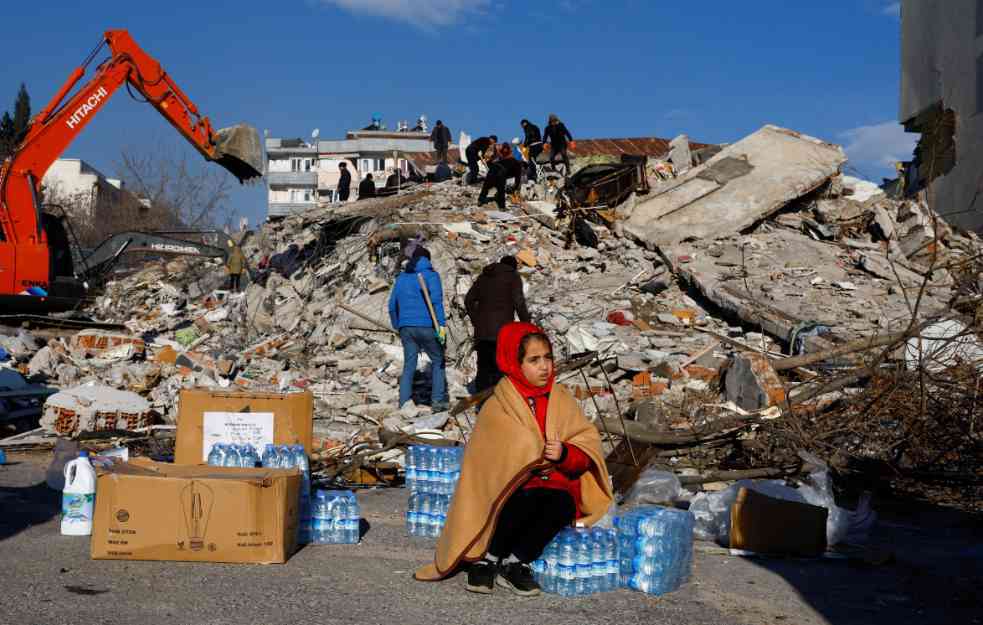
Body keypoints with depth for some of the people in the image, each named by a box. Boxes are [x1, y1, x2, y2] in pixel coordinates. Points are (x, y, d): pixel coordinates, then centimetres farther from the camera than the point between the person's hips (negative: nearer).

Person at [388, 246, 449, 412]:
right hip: (426, 326, -4)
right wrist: (442, 324, -17)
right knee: (438, 360, 10)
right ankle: (438, 401, 3)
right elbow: (436, 300, -14)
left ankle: (404, 403, 2)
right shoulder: (430, 275, -1)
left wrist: (397, 326, 27)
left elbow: (392, 306, 18)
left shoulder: (401, 278, 15)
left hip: (406, 328, 4)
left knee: (409, 364, 8)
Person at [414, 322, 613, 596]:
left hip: (556, 487, 3)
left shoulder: (562, 400, 9)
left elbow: (589, 449, 4)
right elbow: (488, 462, -6)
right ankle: (488, 558, -15)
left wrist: (565, 453, -18)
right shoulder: (497, 408, -2)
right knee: (527, 499, -37)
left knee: (561, 503, -33)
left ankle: (515, 563, -17)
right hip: (512, 489, -3)